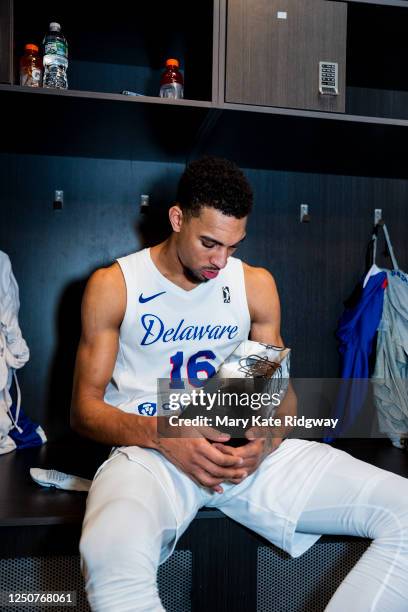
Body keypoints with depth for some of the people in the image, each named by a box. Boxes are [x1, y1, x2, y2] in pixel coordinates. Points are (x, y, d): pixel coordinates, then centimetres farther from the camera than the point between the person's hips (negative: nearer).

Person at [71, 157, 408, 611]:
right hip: (149, 449, -3)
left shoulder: (256, 284, 10)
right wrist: (163, 435, -20)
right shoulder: (113, 286, 0)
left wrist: (267, 440, -10)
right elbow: (85, 407, 0)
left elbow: (282, 390, 14)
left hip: (246, 449, 4)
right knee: (112, 555, -40)